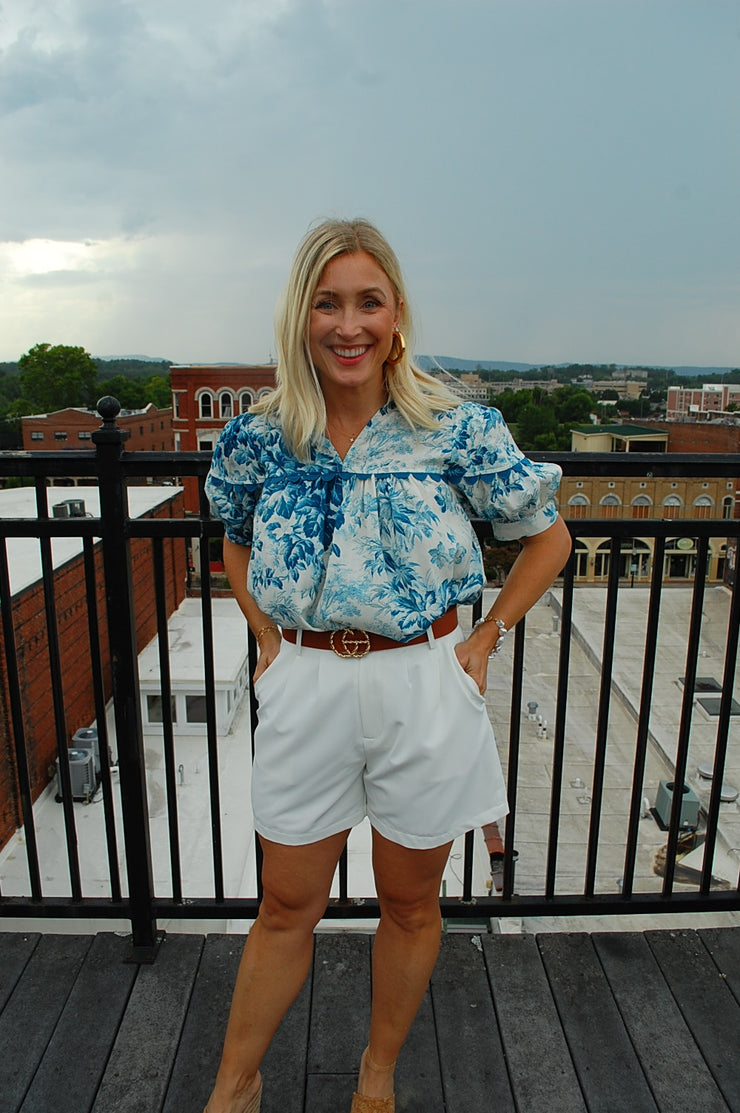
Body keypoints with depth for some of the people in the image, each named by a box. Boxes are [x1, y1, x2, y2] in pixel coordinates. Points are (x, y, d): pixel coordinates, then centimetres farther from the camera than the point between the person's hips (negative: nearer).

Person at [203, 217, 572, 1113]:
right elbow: (235, 540, 17)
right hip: (305, 689, 2)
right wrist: (268, 639, 6)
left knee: (409, 903, 18)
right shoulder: (261, 436, -2)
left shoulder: (457, 429, -9)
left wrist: (483, 642, -2)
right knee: (286, 906, 17)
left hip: (424, 688, -1)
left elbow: (548, 536, 3)